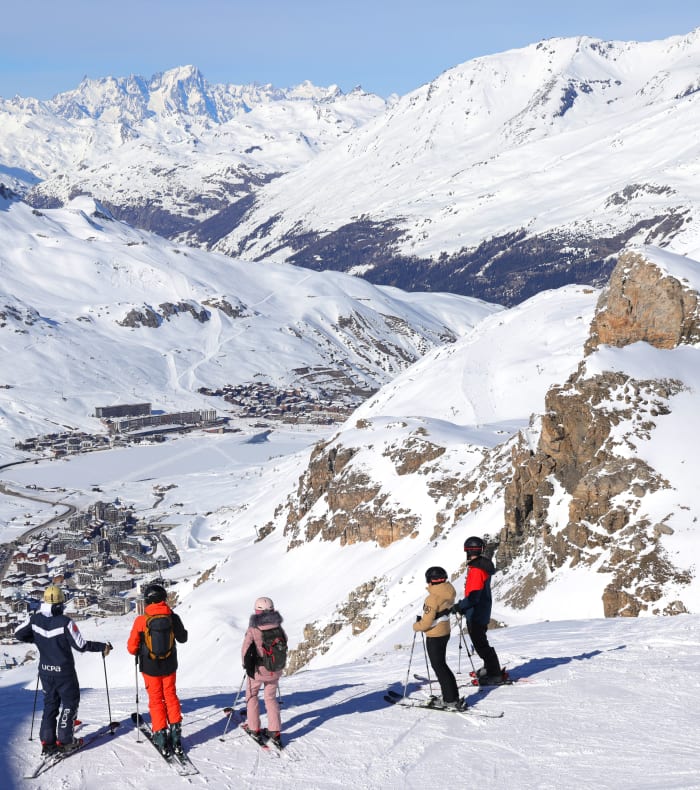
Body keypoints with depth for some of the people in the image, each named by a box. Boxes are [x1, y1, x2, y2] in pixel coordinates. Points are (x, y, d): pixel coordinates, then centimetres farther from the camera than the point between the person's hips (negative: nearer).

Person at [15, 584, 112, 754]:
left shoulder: (35, 619, -8)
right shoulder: (65, 622, -24)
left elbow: (19, 634, 6)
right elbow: (81, 645, -20)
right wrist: (103, 647, -8)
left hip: (45, 670, 5)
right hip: (64, 672, -5)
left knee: (50, 703, 17)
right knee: (70, 702, 10)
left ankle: (47, 741, 14)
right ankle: (64, 739, 6)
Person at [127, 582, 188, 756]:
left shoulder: (141, 620, -17)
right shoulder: (173, 617, -11)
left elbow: (132, 647, -10)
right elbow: (182, 638, 6)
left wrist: (138, 653, 13)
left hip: (150, 667, -2)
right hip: (169, 666, 2)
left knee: (156, 699, 10)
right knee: (171, 696, 17)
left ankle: (160, 734, 8)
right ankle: (175, 732, 14)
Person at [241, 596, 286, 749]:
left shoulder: (253, 630, -18)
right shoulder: (278, 628, -8)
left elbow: (246, 650, -12)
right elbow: (284, 644, 6)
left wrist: (247, 665, 7)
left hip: (257, 669, -3)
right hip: (275, 670, 3)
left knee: (252, 695, 21)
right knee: (271, 698, 18)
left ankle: (254, 729, 20)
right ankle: (275, 732, 13)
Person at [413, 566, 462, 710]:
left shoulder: (433, 599, -25)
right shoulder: (449, 592, 0)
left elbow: (426, 623, -23)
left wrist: (416, 626, -4)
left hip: (434, 636, -9)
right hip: (445, 632, 9)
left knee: (439, 667, 0)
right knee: (441, 665, 20)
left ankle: (452, 700, 1)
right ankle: (450, 697, 26)